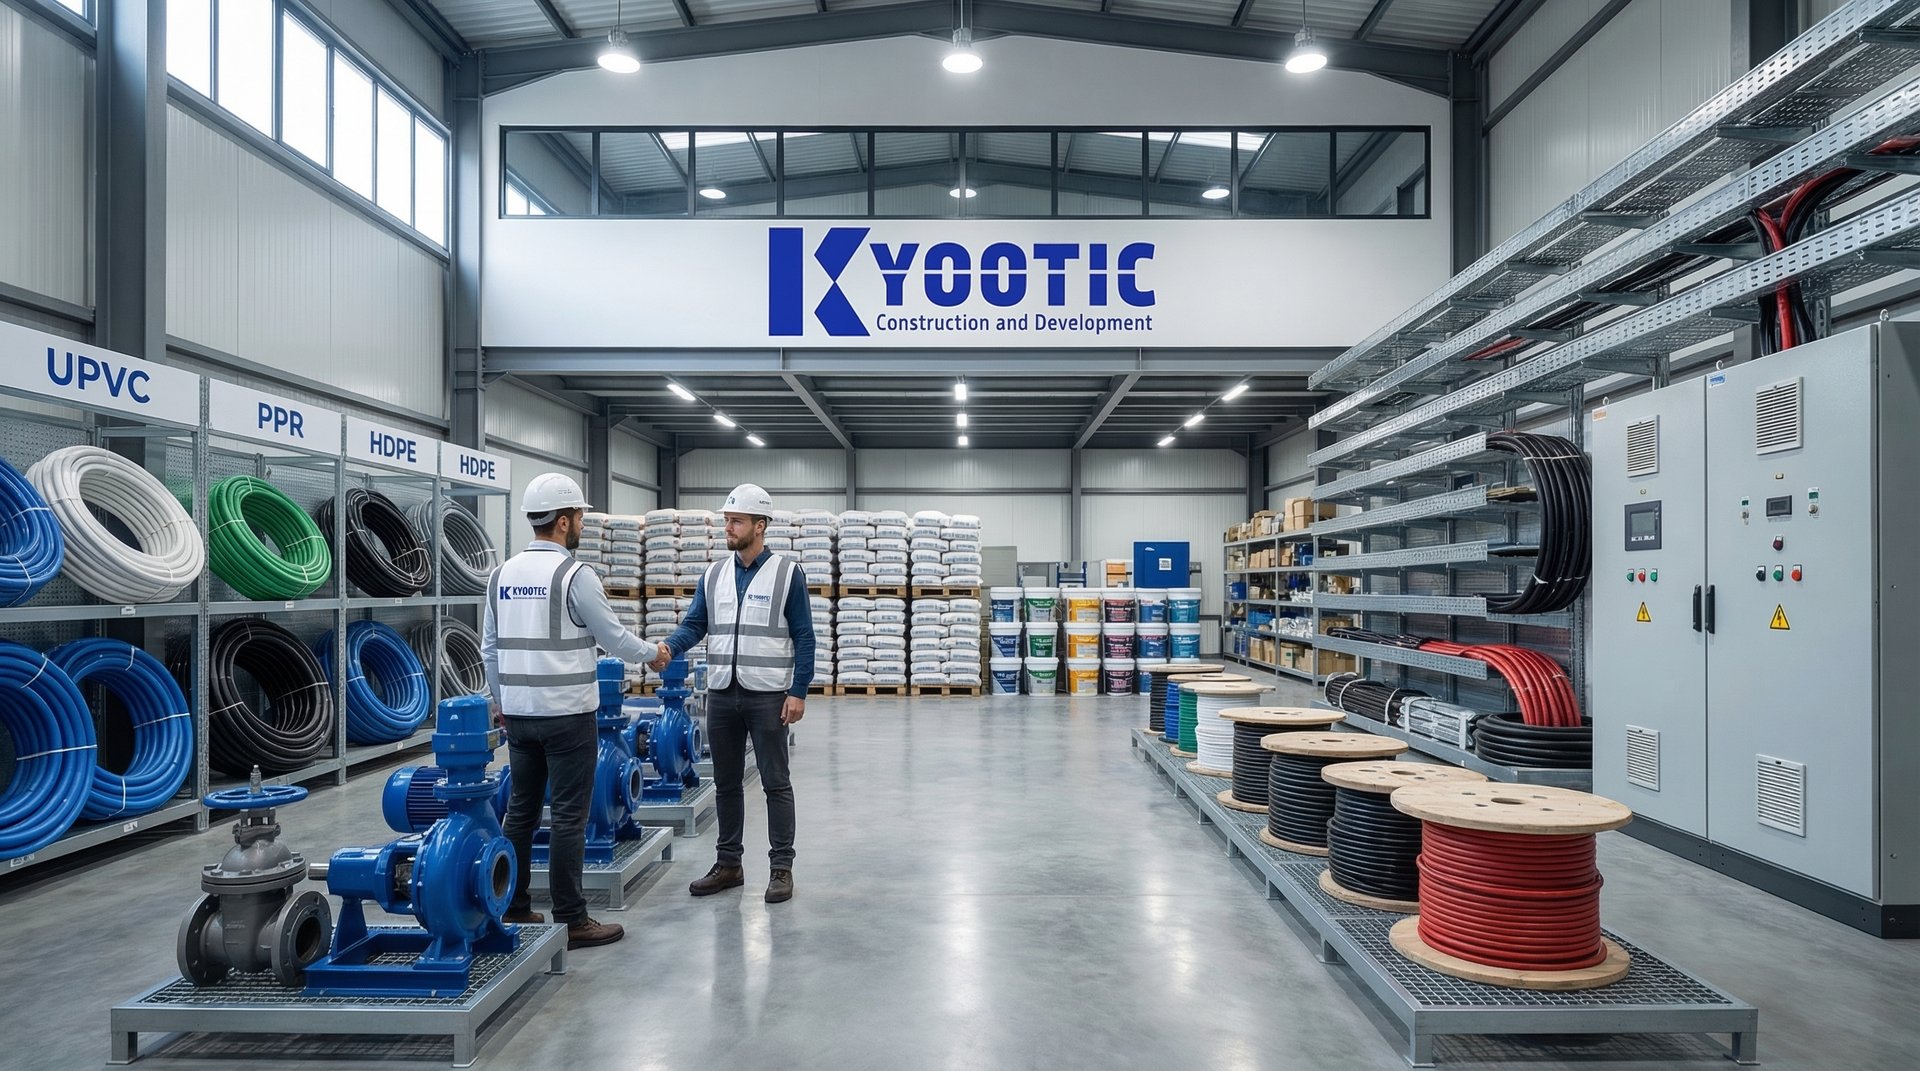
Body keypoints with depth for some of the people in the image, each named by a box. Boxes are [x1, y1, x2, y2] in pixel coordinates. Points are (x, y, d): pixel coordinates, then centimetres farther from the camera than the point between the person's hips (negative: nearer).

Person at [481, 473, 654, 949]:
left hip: (519, 713, 7)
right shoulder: (574, 575, -14)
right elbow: (612, 637, -8)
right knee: (569, 818, -1)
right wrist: (651, 652, 10)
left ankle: (513, 911, 22)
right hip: (567, 714, -7)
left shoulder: (502, 574, 7)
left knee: (520, 811, 14)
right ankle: (571, 921, 5)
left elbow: (490, 647, 12)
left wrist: (500, 701, 22)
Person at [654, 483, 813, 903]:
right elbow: (694, 623, 4)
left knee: (775, 782, 3)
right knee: (726, 783, 12)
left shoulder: (787, 572, -5)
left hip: (768, 695, -5)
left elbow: (803, 636, -5)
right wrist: (668, 648, -18)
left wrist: (798, 692, -10)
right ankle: (728, 864, 24)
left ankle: (782, 868, 12)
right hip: (722, 694, 5)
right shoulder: (714, 574, 9)